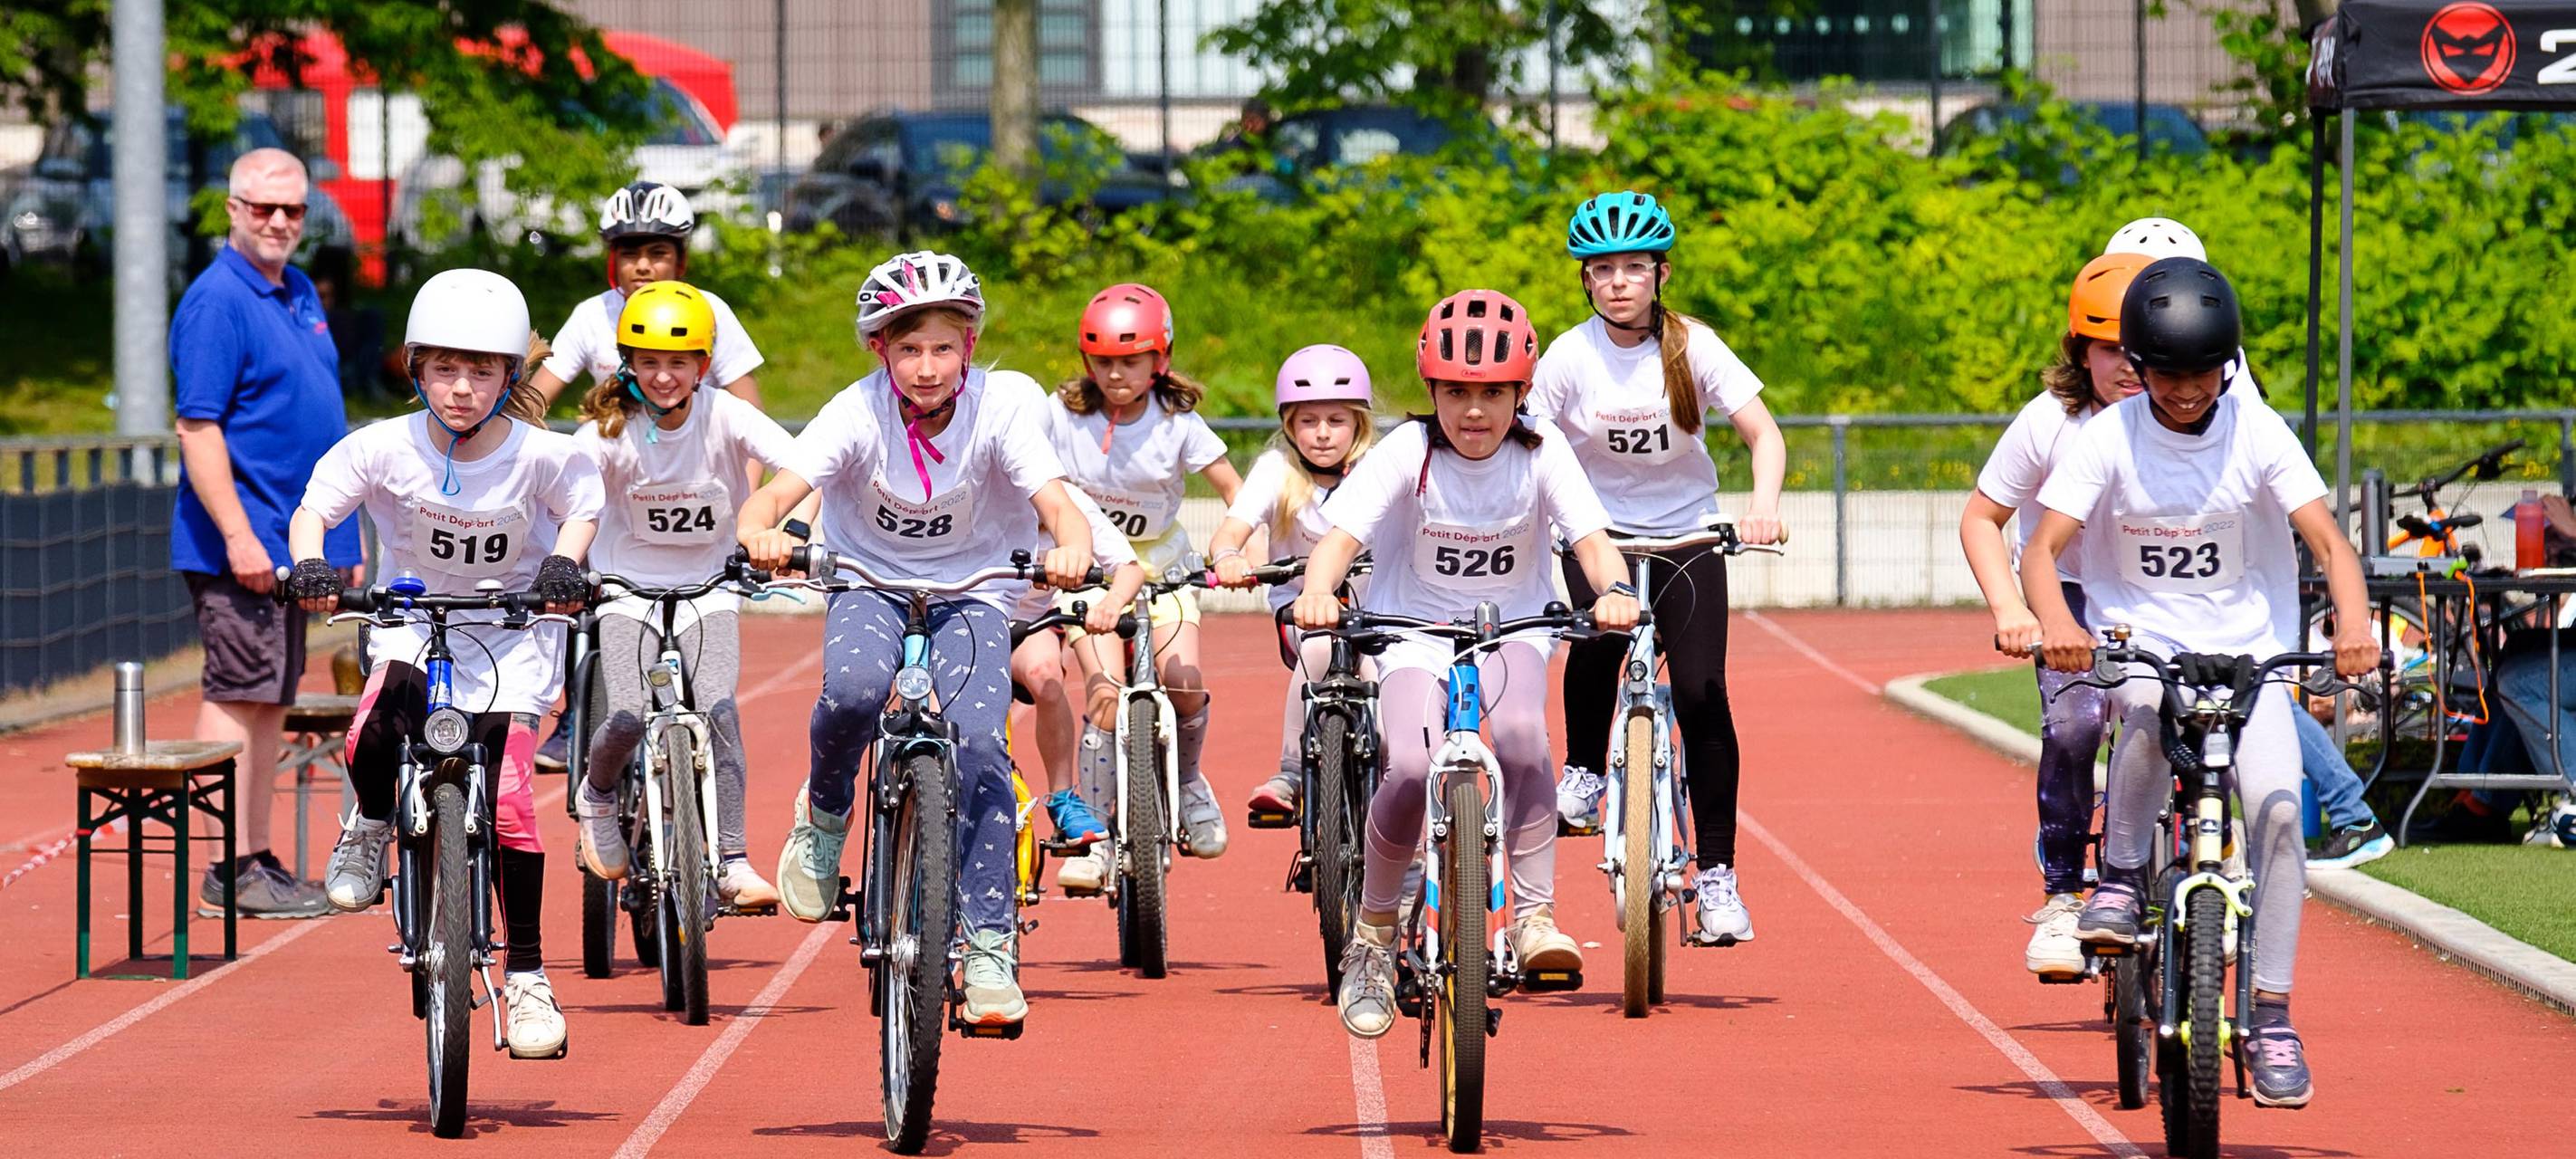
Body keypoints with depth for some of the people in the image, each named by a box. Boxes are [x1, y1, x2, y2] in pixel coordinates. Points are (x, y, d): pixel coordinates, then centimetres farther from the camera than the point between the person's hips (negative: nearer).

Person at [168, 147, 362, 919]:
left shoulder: (299, 292, 15)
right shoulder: (217, 301, -12)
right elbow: (198, 427, -17)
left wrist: (342, 536, 21)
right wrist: (238, 535, -23)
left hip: (295, 544, 9)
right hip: (241, 544, -9)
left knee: (271, 701, 11)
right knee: (239, 696, -7)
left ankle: (259, 861, 16)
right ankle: (232, 872, -6)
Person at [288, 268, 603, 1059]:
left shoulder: (539, 456, -14)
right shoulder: (384, 449, -13)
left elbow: (582, 509, 1)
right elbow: (315, 506, -7)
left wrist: (565, 562, -19)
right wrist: (309, 566, -27)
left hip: (510, 632, -1)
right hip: (413, 620, 1)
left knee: (508, 801, -11)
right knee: (375, 736, -32)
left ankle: (527, 975, 3)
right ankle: (372, 824, 4)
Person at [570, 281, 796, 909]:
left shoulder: (726, 417, -10)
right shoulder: (610, 429, -11)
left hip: (708, 588, 0)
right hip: (628, 587, 0)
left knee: (717, 709, -19)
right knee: (627, 719, -17)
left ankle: (733, 863, -14)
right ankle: (596, 796, 17)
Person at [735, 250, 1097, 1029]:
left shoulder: (1003, 404, -18)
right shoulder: (859, 413, -19)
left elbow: (1056, 500, -28)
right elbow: (774, 494, -29)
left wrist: (1073, 547, -51)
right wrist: (761, 536, -53)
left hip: (971, 590, 0)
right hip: (870, 583, 0)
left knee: (977, 742, -22)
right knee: (853, 689, -33)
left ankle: (988, 943, -13)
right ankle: (825, 813, -1)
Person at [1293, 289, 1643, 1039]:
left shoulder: (1541, 456, -9)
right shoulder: (1408, 452, -13)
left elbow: (1590, 535, -18)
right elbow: (1343, 534, -22)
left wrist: (1614, 590, -40)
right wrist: (1318, 591, -44)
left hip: (1512, 631, 1)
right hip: (1414, 632, -1)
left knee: (1519, 733, -32)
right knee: (1411, 767, -25)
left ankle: (1534, 914, -22)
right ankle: (1372, 936, -4)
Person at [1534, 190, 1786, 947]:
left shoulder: (1692, 346, -10)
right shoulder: (1571, 356, -10)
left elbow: (1763, 433, -13)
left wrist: (1764, 501, -32)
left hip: (1687, 534, 0)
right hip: (1601, 531, 0)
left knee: (1702, 694, -13)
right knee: (1599, 632, -33)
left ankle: (1717, 875, -3)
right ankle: (1583, 771, -5)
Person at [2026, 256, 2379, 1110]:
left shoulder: (2258, 434, -6)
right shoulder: (2108, 439, -7)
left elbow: (2326, 537, -13)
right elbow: (2044, 546, -15)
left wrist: (2352, 621, -34)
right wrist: (2055, 623, -37)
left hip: (2248, 647, 1)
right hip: (2140, 641, -1)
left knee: (2277, 806, -19)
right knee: (2151, 713, -37)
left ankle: (2270, 1016, -9)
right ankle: (2121, 876, -13)